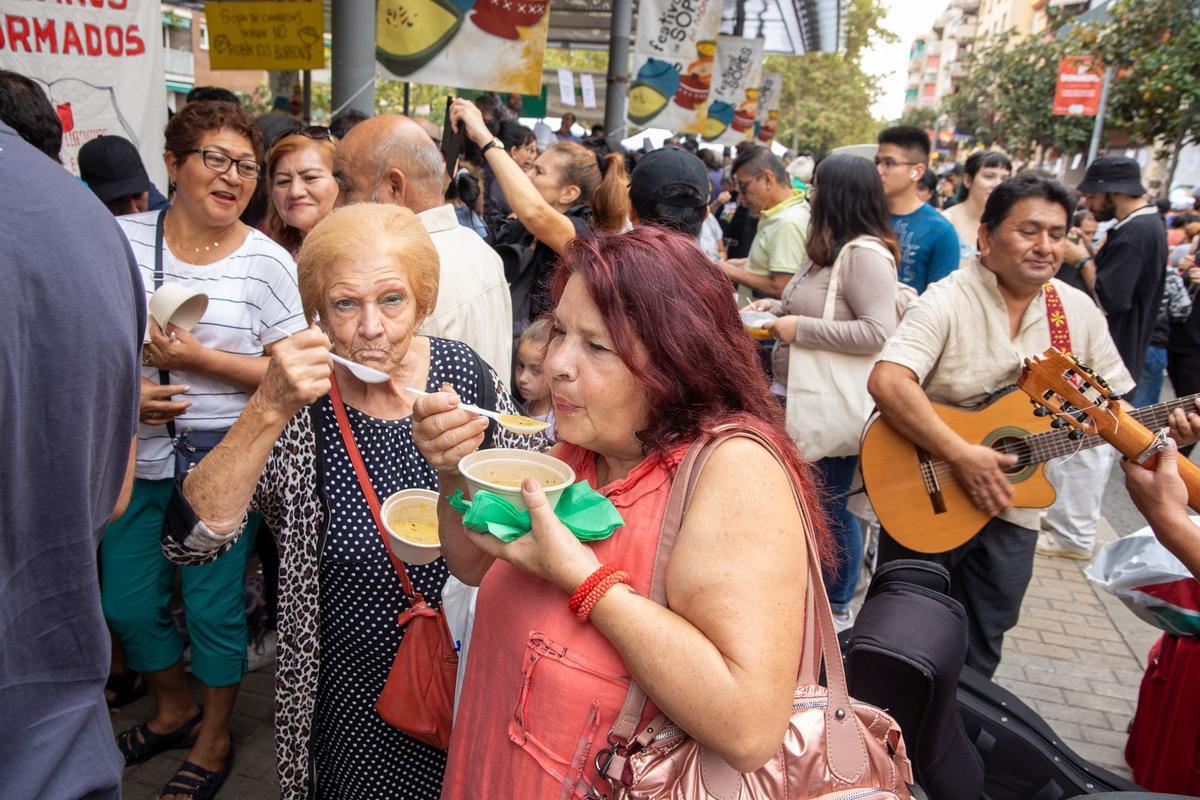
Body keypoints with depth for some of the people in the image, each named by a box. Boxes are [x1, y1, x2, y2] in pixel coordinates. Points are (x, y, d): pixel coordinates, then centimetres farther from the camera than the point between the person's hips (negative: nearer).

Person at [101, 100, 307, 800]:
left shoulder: (267, 262, -8)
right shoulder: (121, 238, -1)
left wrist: (199, 360, -20)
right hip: (138, 453, 4)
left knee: (214, 606, 6)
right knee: (127, 602, 16)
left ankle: (213, 740, 32)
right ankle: (175, 712, 44)